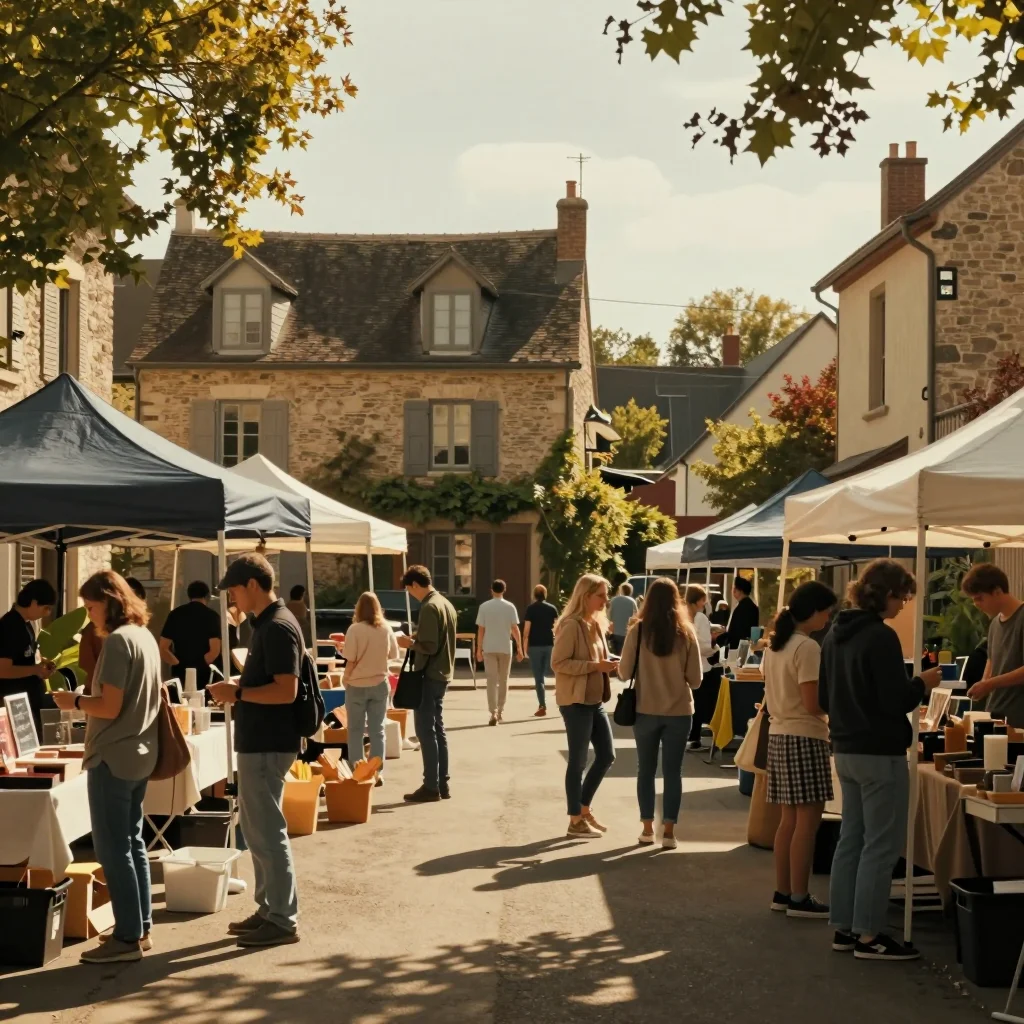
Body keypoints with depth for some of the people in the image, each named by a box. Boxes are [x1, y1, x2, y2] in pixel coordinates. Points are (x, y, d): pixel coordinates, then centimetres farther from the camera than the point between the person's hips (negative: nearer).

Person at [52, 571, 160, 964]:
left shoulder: (118, 640, -17)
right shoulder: (145, 636, 10)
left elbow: (110, 707, -21)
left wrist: (74, 701, -5)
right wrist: (86, 699, 15)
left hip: (113, 758, -9)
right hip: (139, 754, 9)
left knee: (112, 849, -4)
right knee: (132, 843, 16)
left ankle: (128, 938, -1)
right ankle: (141, 928, 21)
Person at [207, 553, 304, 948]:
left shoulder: (278, 627, -18)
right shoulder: (266, 623, 13)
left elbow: (286, 690, -25)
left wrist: (238, 693, -17)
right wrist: (236, 689, 7)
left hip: (268, 744, -11)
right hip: (258, 741, 11)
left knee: (267, 831, -4)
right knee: (256, 827, 16)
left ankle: (283, 920, 3)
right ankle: (268, 910, 24)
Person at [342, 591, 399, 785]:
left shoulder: (355, 629, -13)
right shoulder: (386, 629, -3)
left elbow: (350, 661, -14)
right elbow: (394, 655, 9)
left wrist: (346, 680, 1)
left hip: (357, 685, -3)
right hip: (380, 684, 3)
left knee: (355, 730, 7)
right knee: (377, 730, 9)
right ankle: (377, 773, 10)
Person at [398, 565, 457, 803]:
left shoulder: (429, 608, -18)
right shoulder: (446, 604, 12)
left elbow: (429, 646, -23)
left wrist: (410, 643, -8)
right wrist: (417, 639, 13)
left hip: (429, 676, -10)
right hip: (442, 674, 10)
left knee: (426, 731, -5)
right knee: (437, 729, 14)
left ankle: (431, 786, -4)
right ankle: (443, 783, 17)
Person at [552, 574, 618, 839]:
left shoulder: (596, 624, 12)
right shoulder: (571, 626, -15)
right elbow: (558, 663, -21)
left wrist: (607, 665, 3)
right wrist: (594, 666, -24)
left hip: (595, 701, 9)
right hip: (575, 701, -9)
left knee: (607, 755, 12)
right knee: (578, 760, -2)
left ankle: (584, 808, 26)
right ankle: (576, 822, 7)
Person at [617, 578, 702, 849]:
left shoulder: (638, 631, -8)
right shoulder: (686, 633, -5)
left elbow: (624, 672, -3)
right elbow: (695, 679, -2)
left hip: (646, 710, 0)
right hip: (678, 711, 0)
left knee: (646, 769, 13)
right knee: (672, 771, 7)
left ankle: (647, 828, 17)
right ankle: (668, 832, 6)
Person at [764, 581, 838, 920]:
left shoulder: (775, 645, 11)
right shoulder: (808, 648, -16)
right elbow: (814, 705, -19)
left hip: (778, 735, 9)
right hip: (804, 739, -9)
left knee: (790, 819, 13)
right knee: (808, 822, -4)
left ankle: (783, 892, 17)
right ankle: (799, 898, -1)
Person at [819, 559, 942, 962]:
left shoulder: (835, 634, 10)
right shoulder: (881, 637, -18)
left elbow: (824, 699, 15)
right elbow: (896, 701, -19)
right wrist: (922, 684, -3)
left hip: (845, 751, 9)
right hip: (880, 754, -9)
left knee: (851, 840, 13)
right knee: (881, 846, -2)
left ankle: (844, 928, 17)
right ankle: (868, 936, 1)